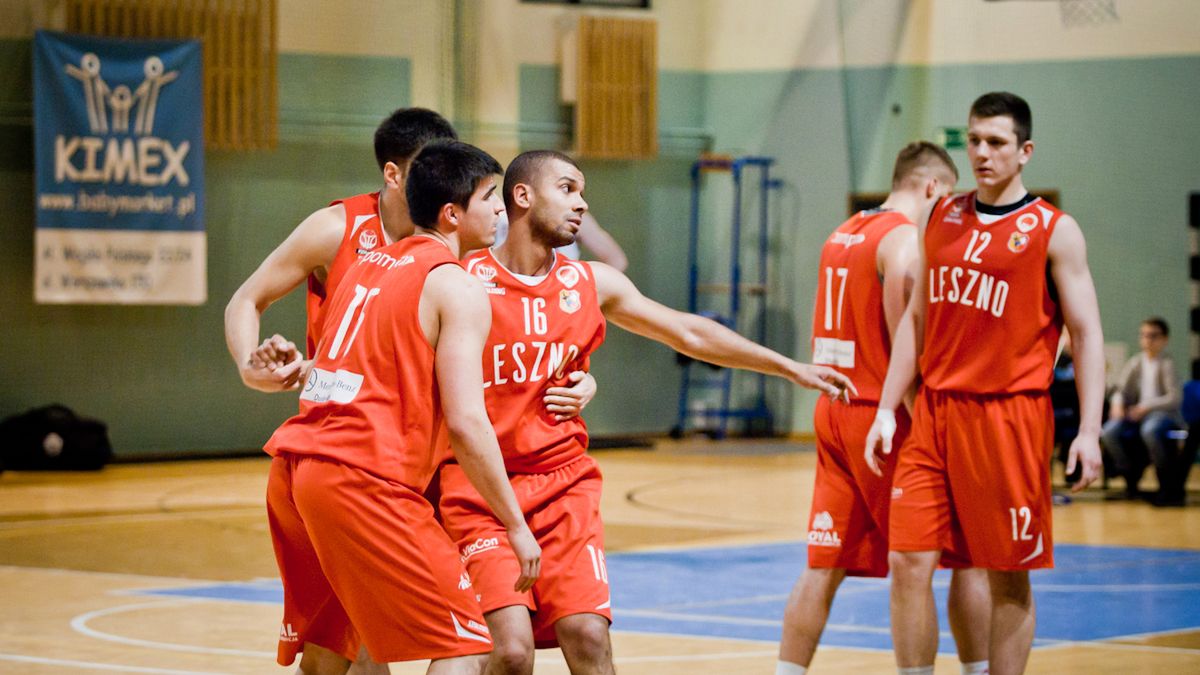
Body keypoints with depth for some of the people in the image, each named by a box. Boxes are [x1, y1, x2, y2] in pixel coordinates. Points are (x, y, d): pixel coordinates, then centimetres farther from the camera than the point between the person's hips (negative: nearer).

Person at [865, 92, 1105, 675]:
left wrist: (1088, 430, -13)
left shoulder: (1053, 231, -3)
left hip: (1010, 417, -4)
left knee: (1009, 578, 2)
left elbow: (1086, 334, -4)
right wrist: (887, 409, 10)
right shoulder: (943, 217, 12)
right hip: (935, 410, 5)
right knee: (909, 561, -2)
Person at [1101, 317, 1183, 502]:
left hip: (1163, 413, -5)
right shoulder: (1135, 363, 13)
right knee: (1109, 431, -24)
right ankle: (1130, 478, -3)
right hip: (1135, 412, 5)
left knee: (1149, 430, -40)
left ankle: (1166, 482, -19)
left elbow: (1174, 398, -11)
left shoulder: (1167, 364, -2)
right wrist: (1117, 404, -10)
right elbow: (1121, 390, 13)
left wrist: (1146, 407, -20)